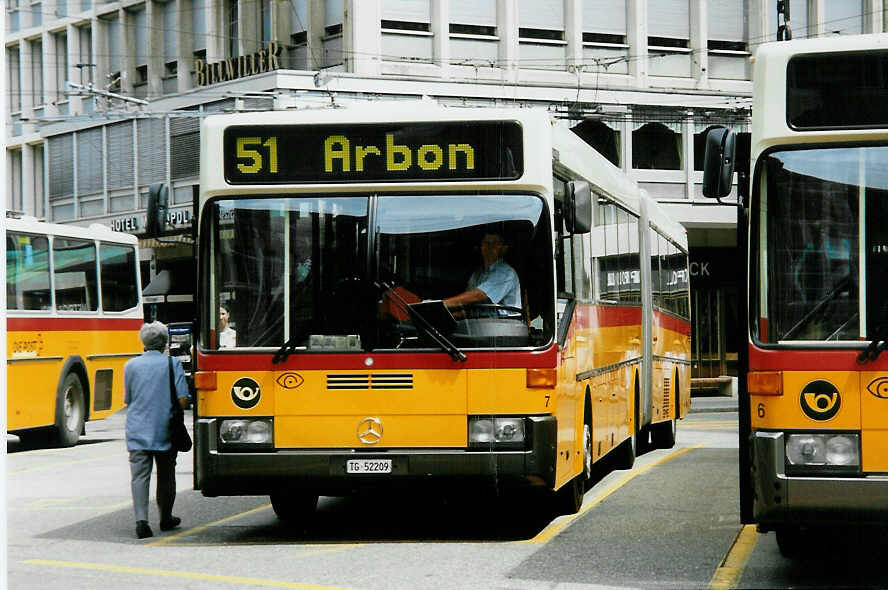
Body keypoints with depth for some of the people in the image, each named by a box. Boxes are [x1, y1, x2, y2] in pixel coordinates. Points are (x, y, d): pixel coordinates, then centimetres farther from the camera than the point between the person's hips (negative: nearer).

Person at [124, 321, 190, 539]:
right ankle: (166, 519, 28)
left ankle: (141, 520, -19)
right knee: (166, 476, 15)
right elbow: (182, 400, -10)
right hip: (165, 431, -1)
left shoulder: (131, 365, 3)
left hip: (137, 432, 1)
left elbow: (128, 400, 11)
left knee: (139, 476, -3)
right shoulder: (172, 364, -4)